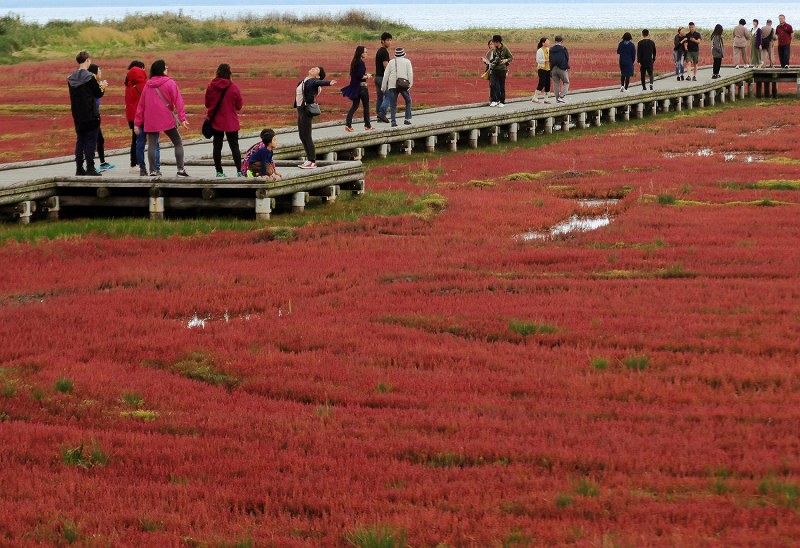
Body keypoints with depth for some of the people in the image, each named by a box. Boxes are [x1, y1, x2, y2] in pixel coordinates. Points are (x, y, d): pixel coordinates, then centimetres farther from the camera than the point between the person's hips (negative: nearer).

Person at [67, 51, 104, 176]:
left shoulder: (71, 78, 5)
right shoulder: (89, 77, -14)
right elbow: (98, 94, -9)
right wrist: (101, 87, 13)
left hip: (77, 116, 6)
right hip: (90, 115, -6)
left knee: (80, 140, 12)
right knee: (91, 141, -1)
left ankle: (79, 168, 11)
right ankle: (90, 168, -4)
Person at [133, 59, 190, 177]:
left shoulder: (148, 85, 9)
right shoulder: (170, 83, -4)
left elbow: (141, 104, 11)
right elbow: (178, 101, -11)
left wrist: (137, 122, 14)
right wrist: (182, 118, -14)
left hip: (150, 121, 3)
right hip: (167, 119, -3)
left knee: (152, 144, 7)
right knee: (178, 143, 6)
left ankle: (152, 171, 1)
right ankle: (180, 169, -1)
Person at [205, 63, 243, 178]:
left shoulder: (211, 87, -8)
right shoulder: (234, 88, -12)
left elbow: (207, 104, 2)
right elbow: (239, 106, -4)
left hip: (215, 122, 1)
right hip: (231, 123, -1)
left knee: (217, 145, 9)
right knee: (234, 146, 6)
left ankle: (219, 171, 10)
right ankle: (239, 171, 2)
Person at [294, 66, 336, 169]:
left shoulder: (313, 81, -13)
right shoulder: (304, 81, 13)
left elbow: (320, 82, -34)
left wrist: (329, 83, -53)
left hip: (306, 110, -9)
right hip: (300, 109, 9)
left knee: (307, 136, -7)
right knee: (302, 136, 13)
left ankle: (312, 161, -3)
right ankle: (309, 159, 20)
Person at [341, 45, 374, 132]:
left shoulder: (354, 62, 8)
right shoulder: (361, 63, -17)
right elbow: (360, 76, -23)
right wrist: (367, 76, -5)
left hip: (355, 86, 8)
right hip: (362, 86, -8)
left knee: (355, 105, 10)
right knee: (366, 106, 6)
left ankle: (348, 124, -2)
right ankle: (367, 125, 13)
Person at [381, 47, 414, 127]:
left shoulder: (391, 62, 12)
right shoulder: (407, 62, 8)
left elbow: (386, 75, 9)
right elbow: (410, 73, -2)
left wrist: (384, 87, 12)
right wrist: (410, 84, -1)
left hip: (392, 85, 1)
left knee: (393, 105, 4)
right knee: (408, 101, 17)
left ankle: (393, 121, -9)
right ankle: (407, 119, 10)